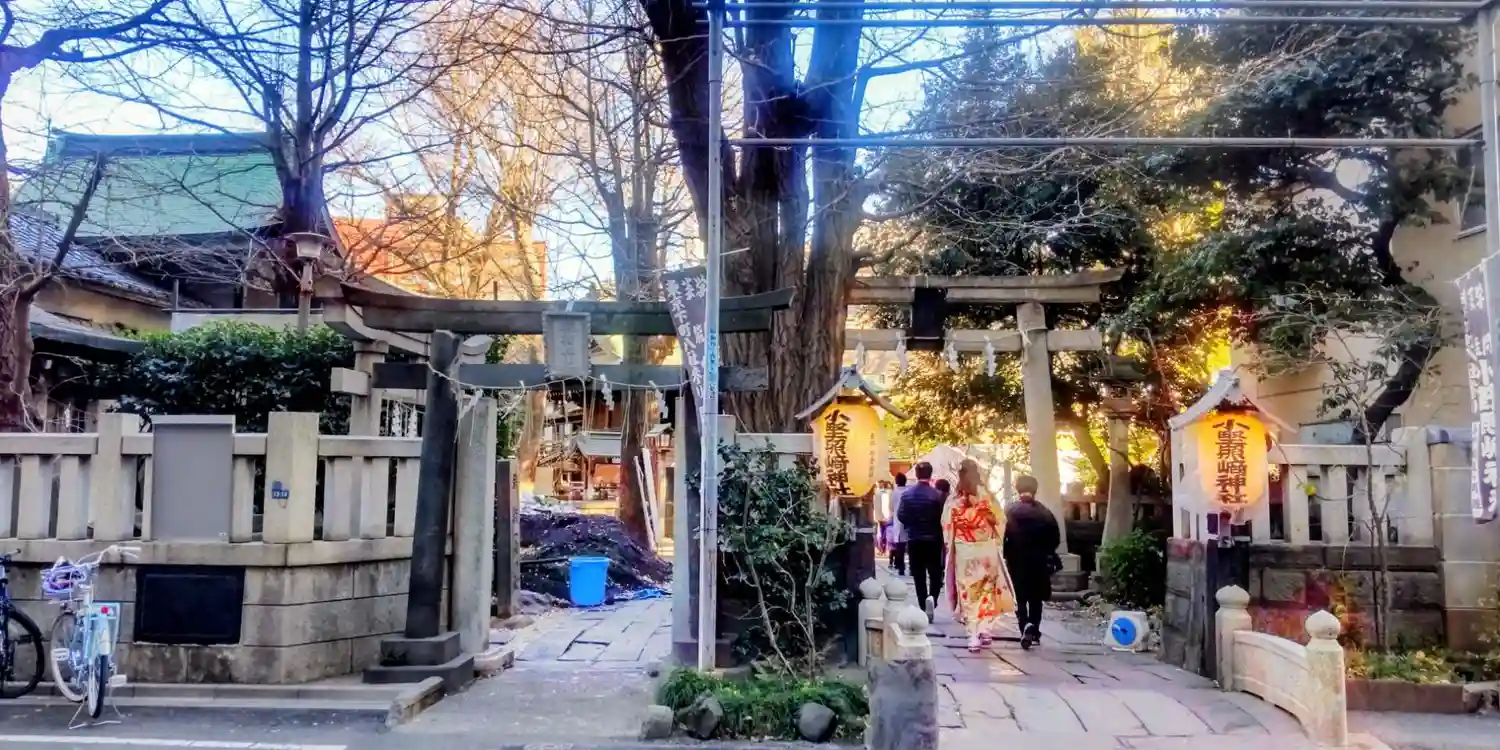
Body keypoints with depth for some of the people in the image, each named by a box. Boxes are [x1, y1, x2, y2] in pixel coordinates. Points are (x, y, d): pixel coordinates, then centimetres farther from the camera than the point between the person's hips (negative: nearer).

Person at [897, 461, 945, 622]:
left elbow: (901, 516, -2)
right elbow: (942, 518, -10)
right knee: (935, 574, 8)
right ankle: (932, 599, -16)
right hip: (933, 540, -2)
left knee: (919, 576, 8)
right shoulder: (937, 495, -11)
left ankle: (923, 608, 8)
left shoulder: (907, 494, -4)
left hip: (914, 540, 2)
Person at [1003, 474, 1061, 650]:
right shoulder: (1045, 513, -1)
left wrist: (1006, 555, 2)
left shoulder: (1011, 513, -8)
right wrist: (1045, 552, 14)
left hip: (1017, 561, -2)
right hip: (1039, 562, 2)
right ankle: (1034, 631, 17)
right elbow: (1055, 538, 0)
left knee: (1020, 598, 3)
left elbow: (1004, 537, -12)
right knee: (1036, 598, 15)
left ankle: (1026, 625, -19)